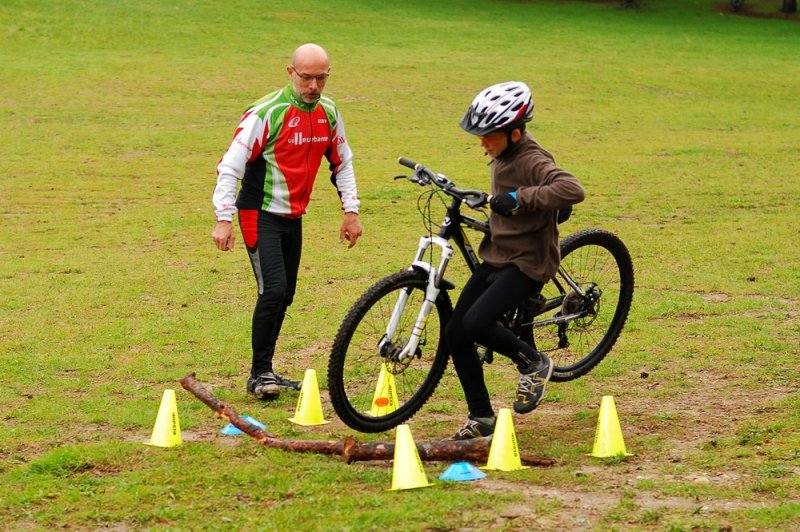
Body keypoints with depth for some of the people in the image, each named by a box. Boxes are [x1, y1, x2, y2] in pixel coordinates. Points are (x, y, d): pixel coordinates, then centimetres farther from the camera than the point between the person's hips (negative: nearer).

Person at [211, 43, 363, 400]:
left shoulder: (328, 113, 2)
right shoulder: (267, 113, -18)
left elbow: (342, 162, 16)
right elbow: (230, 165, -19)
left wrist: (351, 211, 10)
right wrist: (223, 219, -25)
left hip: (293, 217, 7)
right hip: (260, 214, -7)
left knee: (284, 296, 9)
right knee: (273, 290, -17)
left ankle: (264, 371, 20)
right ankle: (260, 374, -9)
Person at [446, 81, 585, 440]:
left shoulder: (532, 161, -20)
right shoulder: (502, 156, 7)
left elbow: (572, 190, -39)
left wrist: (520, 198, -38)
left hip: (527, 263, -9)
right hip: (497, 258, 9)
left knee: (476, 323, -25)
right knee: (455, 333, 1)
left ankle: (534, 364, 2)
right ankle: (481, 418, 13)